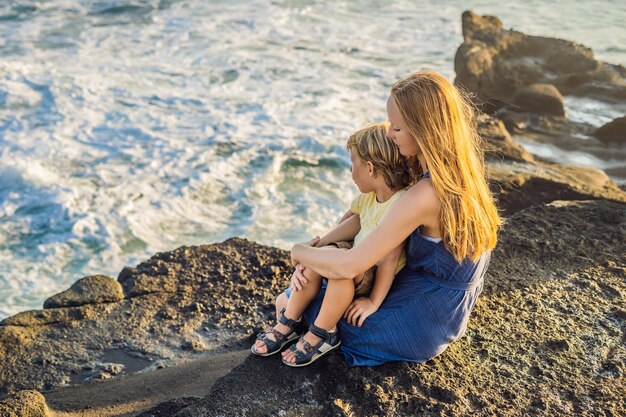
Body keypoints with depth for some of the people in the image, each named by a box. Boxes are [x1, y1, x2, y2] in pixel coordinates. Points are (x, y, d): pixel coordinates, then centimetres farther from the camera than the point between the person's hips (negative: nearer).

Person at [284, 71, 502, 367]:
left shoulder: (425, 195, -33)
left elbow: (349, 265, -30)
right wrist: (316, 250, -5)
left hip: (424, 322, -9)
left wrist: (301, 252, -11)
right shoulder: (456, 172, -4)